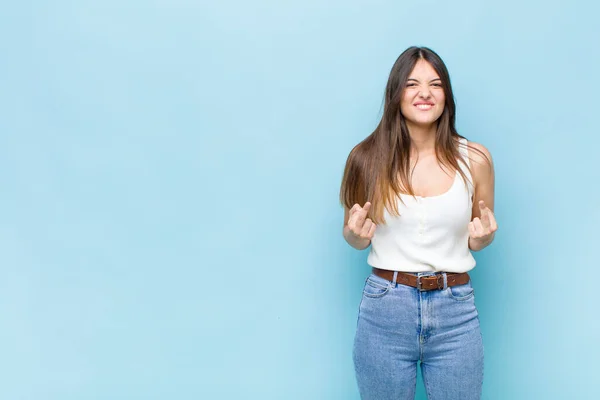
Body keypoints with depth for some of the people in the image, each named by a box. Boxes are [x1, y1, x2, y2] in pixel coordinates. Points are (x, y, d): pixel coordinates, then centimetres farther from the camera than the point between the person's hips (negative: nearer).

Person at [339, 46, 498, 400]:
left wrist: (483, 238, -9)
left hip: (456, 312, 1)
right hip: (384, 308, 0)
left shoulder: (474, 159, -2)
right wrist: (355, 232, -12)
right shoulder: (369, 158, -4)